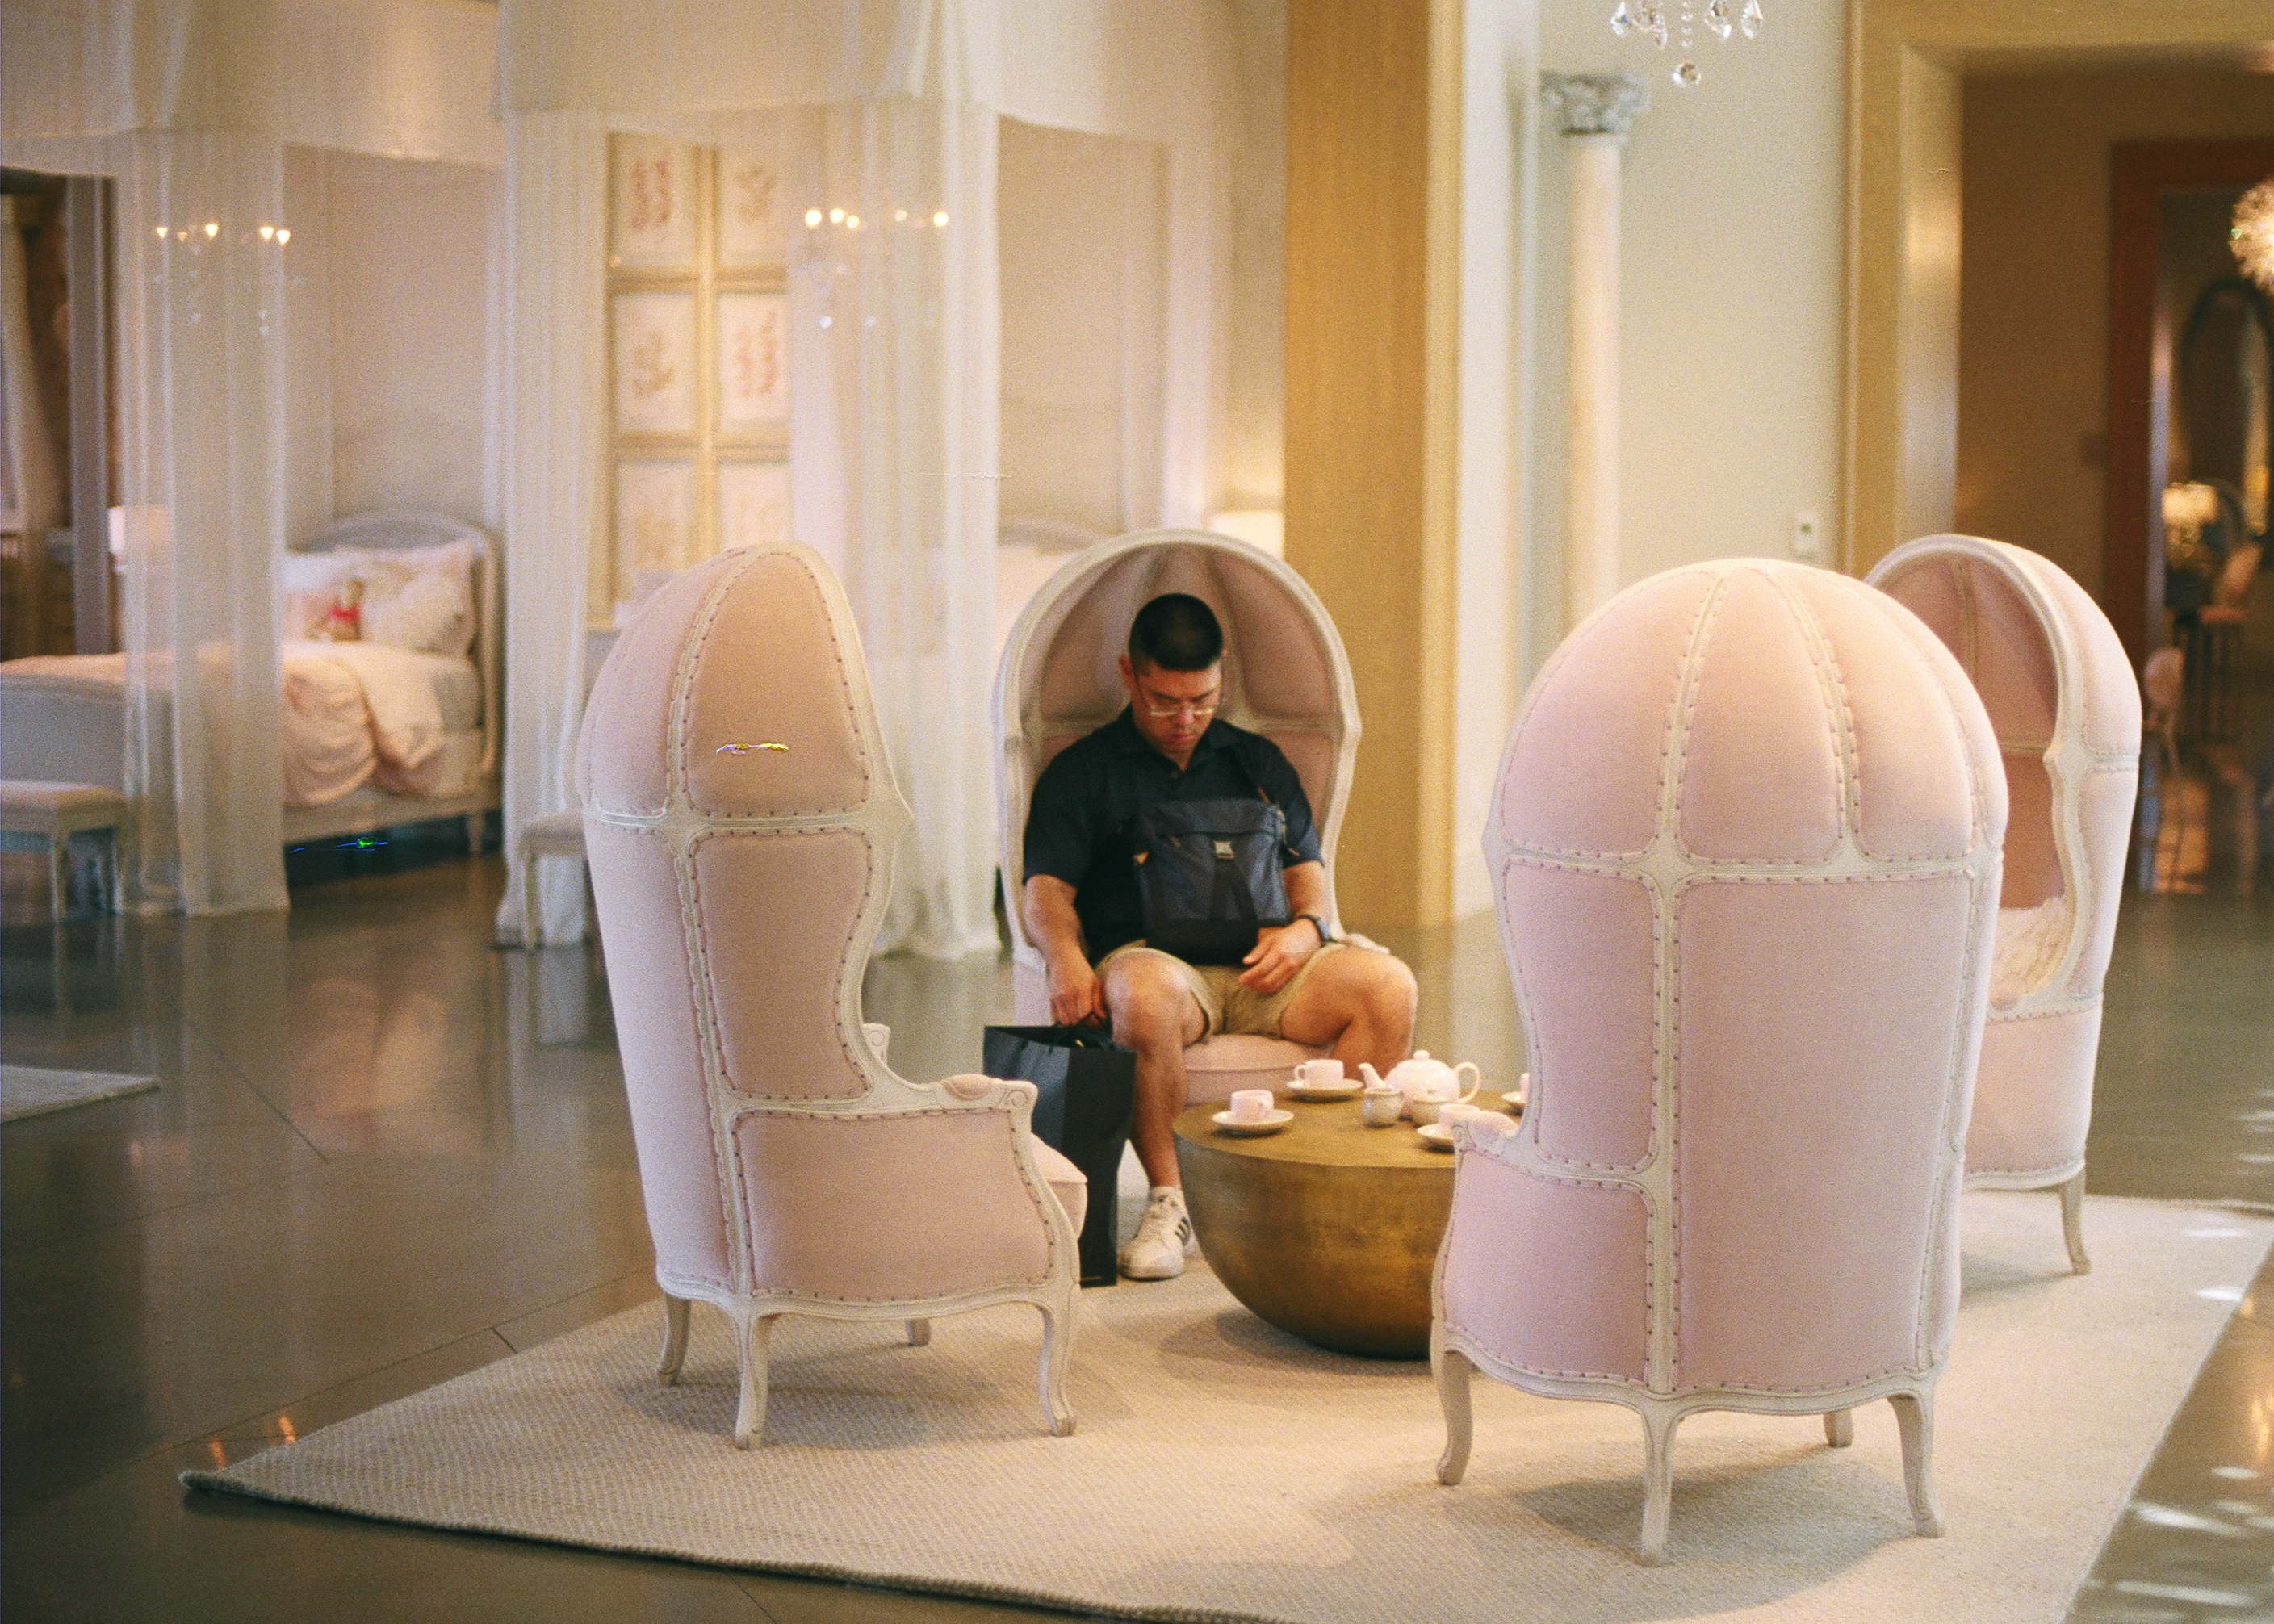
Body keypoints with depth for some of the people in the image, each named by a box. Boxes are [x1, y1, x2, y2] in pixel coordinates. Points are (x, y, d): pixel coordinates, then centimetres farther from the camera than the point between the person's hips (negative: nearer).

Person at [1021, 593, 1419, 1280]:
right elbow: (1047, 886, 3)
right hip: (1151, 956, -3)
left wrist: (1305, 928, -4)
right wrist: (1066, 958, -20)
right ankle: (1166, 1201, -29)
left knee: (1387, 984, -26)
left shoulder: (1257, 761, 25)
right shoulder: (1083, 773, 14)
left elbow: (1307, 866, 21)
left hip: (1259, 965, 3)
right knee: (1146, 992, -42)